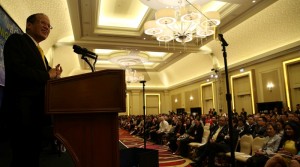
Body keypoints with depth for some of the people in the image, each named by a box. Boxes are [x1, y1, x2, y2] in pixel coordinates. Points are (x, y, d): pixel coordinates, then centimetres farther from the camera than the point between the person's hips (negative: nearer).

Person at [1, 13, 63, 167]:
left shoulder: (39, 51, 24)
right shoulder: (16, 40, -1)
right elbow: (16, 69, -19)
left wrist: (55, 75, 2)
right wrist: (48, 75, -9)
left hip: (36, 112, 9)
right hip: (22, 110, -8)